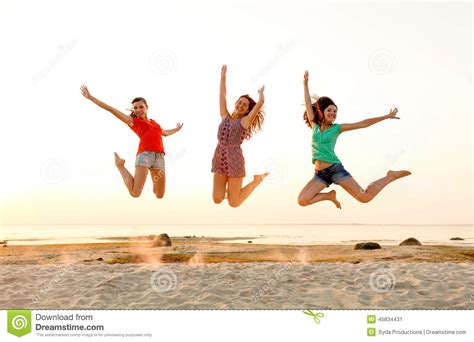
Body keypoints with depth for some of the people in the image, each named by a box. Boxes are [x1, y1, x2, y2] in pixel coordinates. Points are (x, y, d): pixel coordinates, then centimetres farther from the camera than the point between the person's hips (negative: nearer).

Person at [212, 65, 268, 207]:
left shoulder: (245, 121, 3)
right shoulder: (225, 117, 14)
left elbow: (261, 102, -2)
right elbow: (222, 94, 17)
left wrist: (261, 93, 18)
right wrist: (223, 75, 18)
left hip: (234, 161, -4)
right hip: (218, 160, 4)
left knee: (234, 203, 0)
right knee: (217, 200, -1)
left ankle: (257, 180, 21)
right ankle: (229, 187, 30)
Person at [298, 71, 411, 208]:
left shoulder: (337, 128, 3)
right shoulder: (315, 126, 10)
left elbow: (363, 124, 2)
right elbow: (308, 104, 10)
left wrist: (386, 116, 0)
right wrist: (305, 84, 8)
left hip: (336, 169, -3)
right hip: (320, 174, 3)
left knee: (364, 197, -10)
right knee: (302, 201, -12)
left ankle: (391, 176, 15)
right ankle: (330, 195, 14)